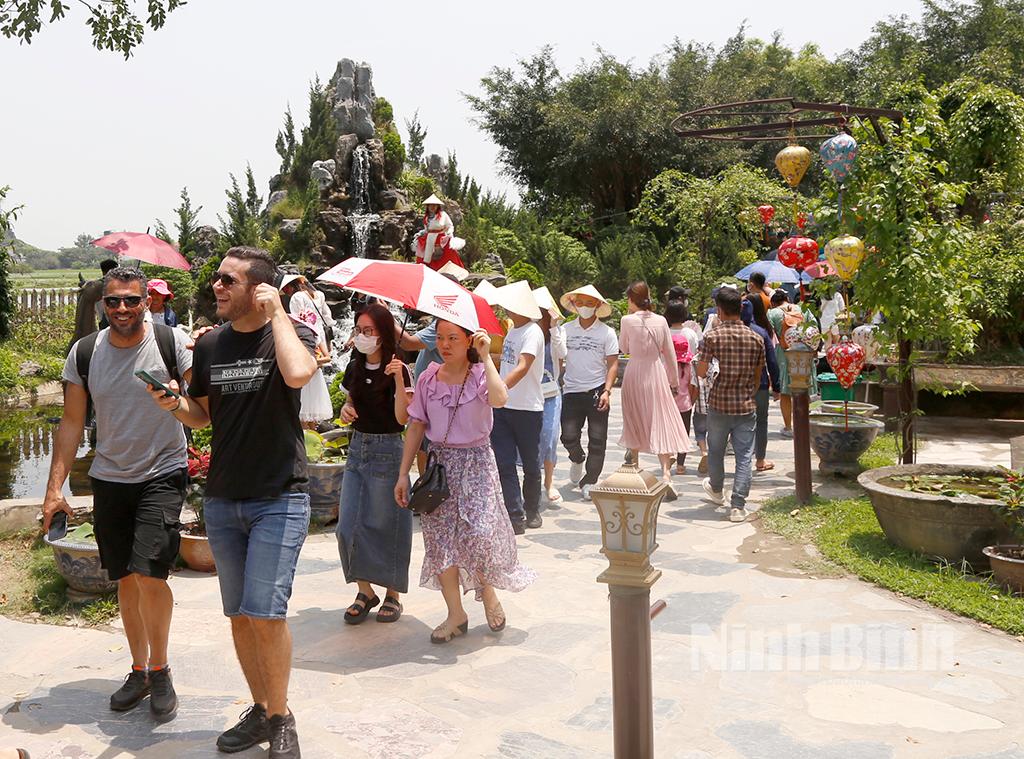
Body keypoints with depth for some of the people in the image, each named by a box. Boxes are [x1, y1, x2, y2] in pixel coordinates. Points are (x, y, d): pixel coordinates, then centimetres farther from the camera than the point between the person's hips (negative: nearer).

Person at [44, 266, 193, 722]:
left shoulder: (173, 342, -10)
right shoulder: (84, 352, 1)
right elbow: (72, 423, 5)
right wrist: (55, 487, 1)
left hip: (163, 474, -4)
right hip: (109, 478, 4)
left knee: (149, 573, -14)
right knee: (126, 580, 12)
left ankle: (160, 670, 9)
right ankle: (139, 671, 30)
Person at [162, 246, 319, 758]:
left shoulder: (292, 333, -7)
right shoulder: (210, 344, 8)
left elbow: (297, 374, -31)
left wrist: (277, 313, -18)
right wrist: (174, 405, -3)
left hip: (278, 498, -5)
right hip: (221, 499, 6)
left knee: (265, 613, -10)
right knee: (237, 615, 12)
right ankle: (260, 710, 29)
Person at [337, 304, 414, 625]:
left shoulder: (397, 370, -11)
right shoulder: (355, 368, 7)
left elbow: (403, 417, -20)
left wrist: (398, 379, -29)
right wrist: (346, 410, -1)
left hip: (386, 450, -6)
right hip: (357, 448, 6)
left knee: (385, 525, 1)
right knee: (348, 525, 3)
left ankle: (392, 594, 16)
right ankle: (365, 591, 17)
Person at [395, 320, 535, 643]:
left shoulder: (480, 374, -7)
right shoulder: (428, 379, 3)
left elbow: (499, 399, -30)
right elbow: (416, 427, 6)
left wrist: (486, 357, -25)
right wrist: (403, 474, 4)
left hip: (475, 462, -3)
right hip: (438, 462, 4)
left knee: (478, 533, -11)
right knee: (439, 538, 0)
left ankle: (488, 594, 18)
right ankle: (456, 614, 12)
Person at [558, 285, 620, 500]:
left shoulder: (606, 332, 1)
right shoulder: (566, 329, 5)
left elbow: (613, 364, -1)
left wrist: (606, 391, -12)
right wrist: (557, 384, -3)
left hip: (597, 391, -1)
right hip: (572, 391, 1)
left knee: (597, 440, 0)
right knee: (568, 436, -3)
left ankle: (589, 482, 10)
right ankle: (578, 459, 31)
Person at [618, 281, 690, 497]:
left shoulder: (628, 320, -10)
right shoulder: (661, 321, -2)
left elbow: (623, 348, 5)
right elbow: (670, 354, 4)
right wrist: (674, 381, 13)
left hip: (634, 375, -1)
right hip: (656, 374, 1)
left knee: (635, 423, 15)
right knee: (661, 424, 2)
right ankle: (666, 473, -12)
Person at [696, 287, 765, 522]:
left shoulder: (713, 336, -10)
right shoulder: (755, 339, 1)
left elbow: (701, 372, -9)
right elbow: (758, 376, 9)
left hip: (719, 403, -1)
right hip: (746, 406, 1)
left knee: (716, 450, 20)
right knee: (744, 456, 3)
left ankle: (716, 490, 42)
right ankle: (738, 506, -2)